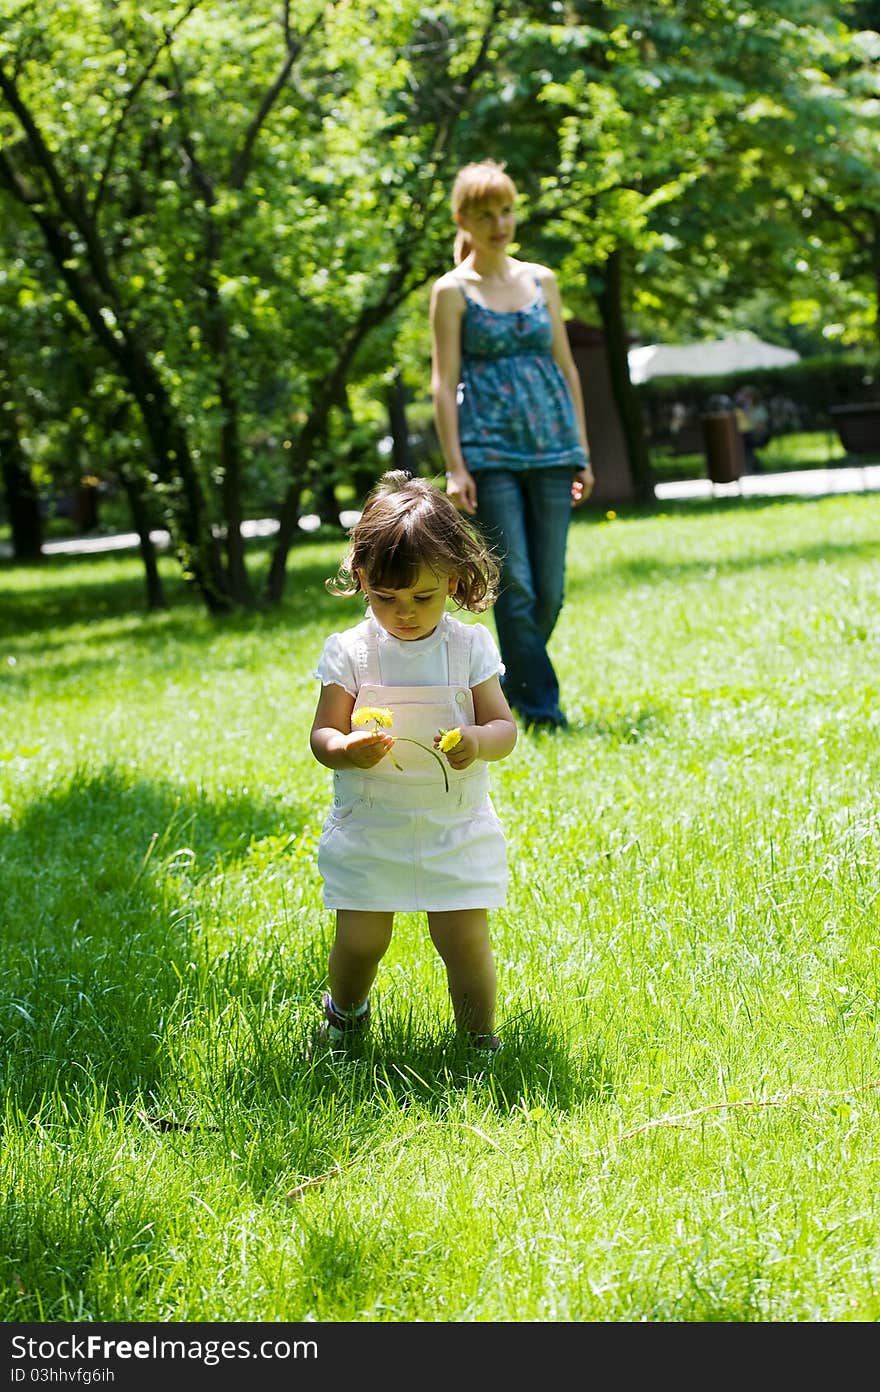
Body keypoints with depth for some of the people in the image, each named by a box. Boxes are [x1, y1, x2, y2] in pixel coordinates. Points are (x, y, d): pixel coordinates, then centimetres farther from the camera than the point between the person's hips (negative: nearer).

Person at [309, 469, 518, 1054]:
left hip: (456, 830, 0)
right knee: (360, 941, 2)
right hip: (369, 832, 0)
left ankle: (481, 1040, 17)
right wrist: (344, 751, -27)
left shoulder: (470, 647, -4)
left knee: (465, 939, -4)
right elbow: (322, 733, -4)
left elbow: (505, 728, -2)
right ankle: (345, 1012, 34)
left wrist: (479, 741, -26)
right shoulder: (349, 651, -5)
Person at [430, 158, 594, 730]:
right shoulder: (453, 291, 1)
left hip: (551, 447, 4)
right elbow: (444, 382, -3)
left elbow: (566, 367, 15)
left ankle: (513, 683, 23)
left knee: (551, 588, 3)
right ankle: (541, 705, 0)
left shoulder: (542, 280, 13)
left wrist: (582, 452, 11)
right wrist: (455, 467, -10)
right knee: (514, 584, -7)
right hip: (490, 449, -4)